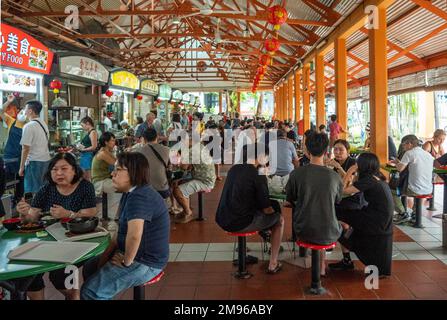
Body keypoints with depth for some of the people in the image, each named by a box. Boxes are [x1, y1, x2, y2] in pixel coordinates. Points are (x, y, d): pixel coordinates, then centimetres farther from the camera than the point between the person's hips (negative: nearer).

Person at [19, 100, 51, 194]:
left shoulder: (28, 126, -13)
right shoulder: (44, 124, 10)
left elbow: (25, 148, -15)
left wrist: (21, 167, -9)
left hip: (34, 162, -8)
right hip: (46, 160, 8)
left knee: (33, 191, -3)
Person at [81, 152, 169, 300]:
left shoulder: (139, 197, -27)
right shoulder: (130, 193, 9)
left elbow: (134, 235, -41)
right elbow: (123, 231, 16)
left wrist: (126, 262, -25)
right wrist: (107, 254, 7)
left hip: (145, 263, -11)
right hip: (137, 256, 11)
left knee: (90, 291, -11)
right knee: (90, 269, 21)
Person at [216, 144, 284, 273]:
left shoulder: (233, 169, 7)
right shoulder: (259, 176, -13)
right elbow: (267, 209, -9)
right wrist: (276, 207, 14)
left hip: (222, 220, 7)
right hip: (240, 224, -7)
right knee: (279, 220, 14)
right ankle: (273, 264, 16)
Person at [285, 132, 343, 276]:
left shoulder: (296, 173, -13)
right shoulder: (335, 176, -11)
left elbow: (290, 199, 3)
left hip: (303, 231, 0)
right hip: (328, 234, 0)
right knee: (343, 225, 33)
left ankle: (321, 264, 38)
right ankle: (322, 264, 39)